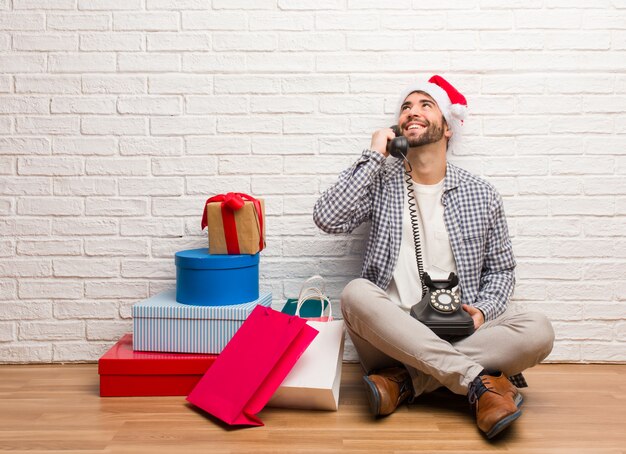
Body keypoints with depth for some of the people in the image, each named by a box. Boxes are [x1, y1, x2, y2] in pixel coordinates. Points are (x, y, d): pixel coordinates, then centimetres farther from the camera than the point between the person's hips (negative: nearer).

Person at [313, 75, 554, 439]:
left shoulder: (481, 195, 9)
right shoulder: (382, 182, 7)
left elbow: (501, 270, 15)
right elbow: (329, 218, -10)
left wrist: (483, 310, -7)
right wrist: (374, 156, -5)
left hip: (459, 333, 2)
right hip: (392, 332, -1)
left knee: (537, 331, -23)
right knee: (356, 293, -32)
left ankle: (404, 381, -22)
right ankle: (480, 381, -29)